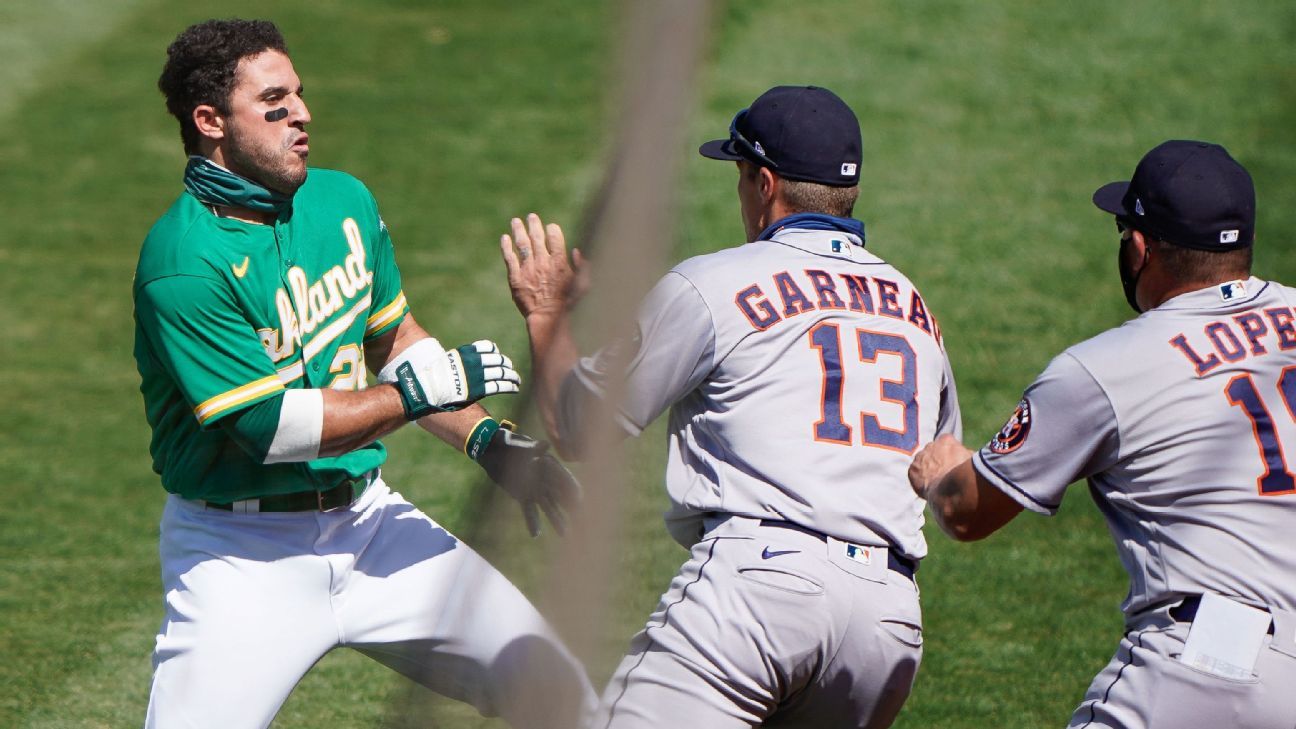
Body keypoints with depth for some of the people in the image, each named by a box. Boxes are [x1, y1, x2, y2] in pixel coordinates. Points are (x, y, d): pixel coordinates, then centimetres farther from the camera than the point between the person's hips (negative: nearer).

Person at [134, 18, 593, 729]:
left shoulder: (343, 201, 6)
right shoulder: (183, 264, -19)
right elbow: (271, 426, -22)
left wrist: (488, 440, 8)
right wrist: (423, 388, -16)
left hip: (367, 521, 6)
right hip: (242, 555, -6)